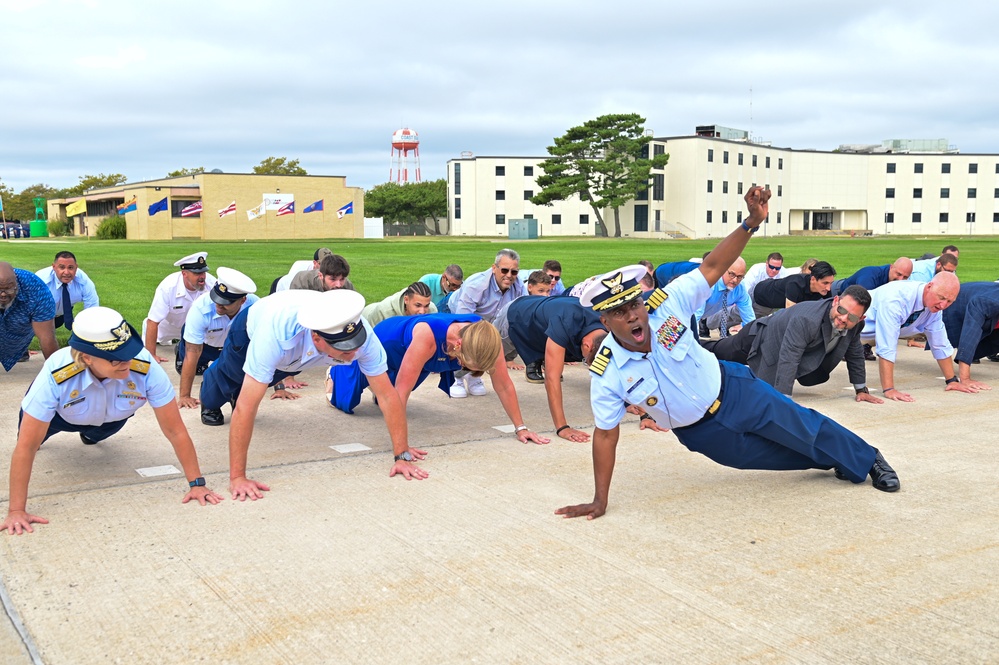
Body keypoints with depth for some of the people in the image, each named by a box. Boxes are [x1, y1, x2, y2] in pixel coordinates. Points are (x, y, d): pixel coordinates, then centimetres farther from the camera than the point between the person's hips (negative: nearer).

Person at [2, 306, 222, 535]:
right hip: (63, 416, -1)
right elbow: (26, 447, -40)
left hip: (113, 418, 1)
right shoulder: (55, 376, -46)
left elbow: (175, 431, -35)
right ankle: (41, 433, 34)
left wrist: (197, 483, -34)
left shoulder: (146, 368, -44)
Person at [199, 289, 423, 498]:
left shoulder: (361, 332, -43)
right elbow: (246, 406, -50)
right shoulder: (277, 334, -53)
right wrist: (237, 477, -51)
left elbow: (387, 395, -36)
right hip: (250, 329, -2)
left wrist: (403, 455, -39)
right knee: (213, 399, 23)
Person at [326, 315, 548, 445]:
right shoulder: (427, 337, -51)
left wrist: (520, 427, -23)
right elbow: (402, 390, -47)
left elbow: (504, 386, -26)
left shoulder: (487, 339, -37)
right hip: (387, 342, -4)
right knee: (346, 399, 22)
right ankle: (335, 374, 53)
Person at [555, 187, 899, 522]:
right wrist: (599, 500, -18)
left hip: (732, 390, -1)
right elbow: (605, 434, -19)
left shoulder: (666, 304, -27)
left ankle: (866, 459, 39)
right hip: (699, 431, 1)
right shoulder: (607, 372, -27)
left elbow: (712, 267, -23)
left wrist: (752, 223, -37)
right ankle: (841, 460, 47)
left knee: (803, 427, 10)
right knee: (764, 454, 17)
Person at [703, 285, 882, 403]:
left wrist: (861, 390, -1)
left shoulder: (853, 324, -23)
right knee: (721, 352, 19)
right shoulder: (805, 320, -47)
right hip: (762, 337, -5)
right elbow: (788, 360, -49)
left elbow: (855, 354, -5)